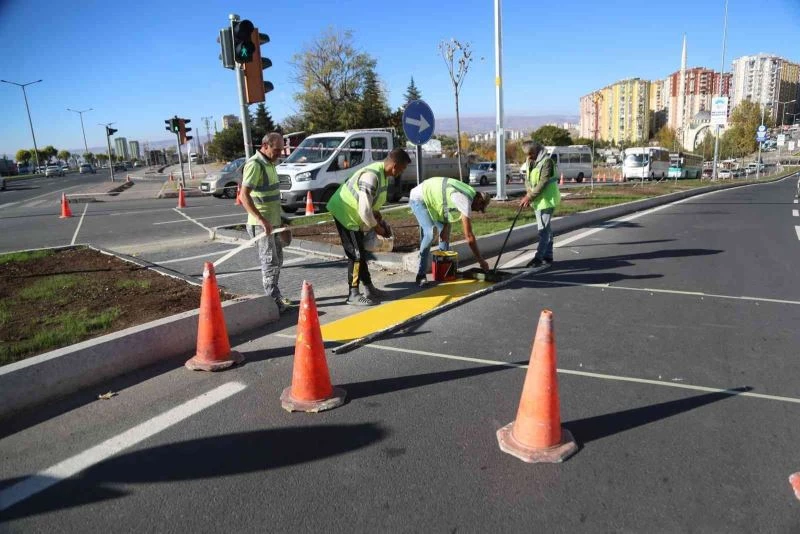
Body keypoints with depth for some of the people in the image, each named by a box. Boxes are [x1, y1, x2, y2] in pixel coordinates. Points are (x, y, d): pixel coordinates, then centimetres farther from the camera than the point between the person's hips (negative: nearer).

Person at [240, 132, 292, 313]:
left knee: (277, 259, 15)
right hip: (261, 223, -10)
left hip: (272, 221, 10)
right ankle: (274, 300, -2)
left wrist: (279, 218, 22)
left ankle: (274, 296, 26)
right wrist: (262, 220, -31)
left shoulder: (269, 163, 13)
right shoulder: (255, 165, -17)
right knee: (270, 261, -7)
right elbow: (244, 196, -25)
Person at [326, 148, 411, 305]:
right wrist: (376, 227, -15)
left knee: (360, 252, 15)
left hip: (353, 214, 10)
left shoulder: (383, 173, 1)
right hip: (345, 214, -10)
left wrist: (378, 218, 5)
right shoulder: (371, 176, -29)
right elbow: (364, 210, -29)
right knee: (356, 255, -6)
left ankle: (368, 288, 26)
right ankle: (353, 295, 3)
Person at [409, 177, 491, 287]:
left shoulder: (469, 193, 1)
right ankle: (421, 275, -17)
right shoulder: (466, 201, -27)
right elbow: (469, 236, -26)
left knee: (444, 231, 7)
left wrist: (445, 227, -12)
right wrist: (481, 261, -19)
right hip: (418, 199, -10)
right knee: (429, 233, -23)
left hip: (429, 199, 10)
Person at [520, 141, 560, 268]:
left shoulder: (547, 161, -16)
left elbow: (543, 183, -22)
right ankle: (548, 256, 20)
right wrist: (528, 195, -7)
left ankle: (539, 257, -6)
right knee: (545, 228, 13)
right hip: (537, 199, 9)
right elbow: (527, 179, 9)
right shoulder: (530, 162, 10)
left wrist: (530, 197, -21)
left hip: (546, 199, -9)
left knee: (544, 229, -7)